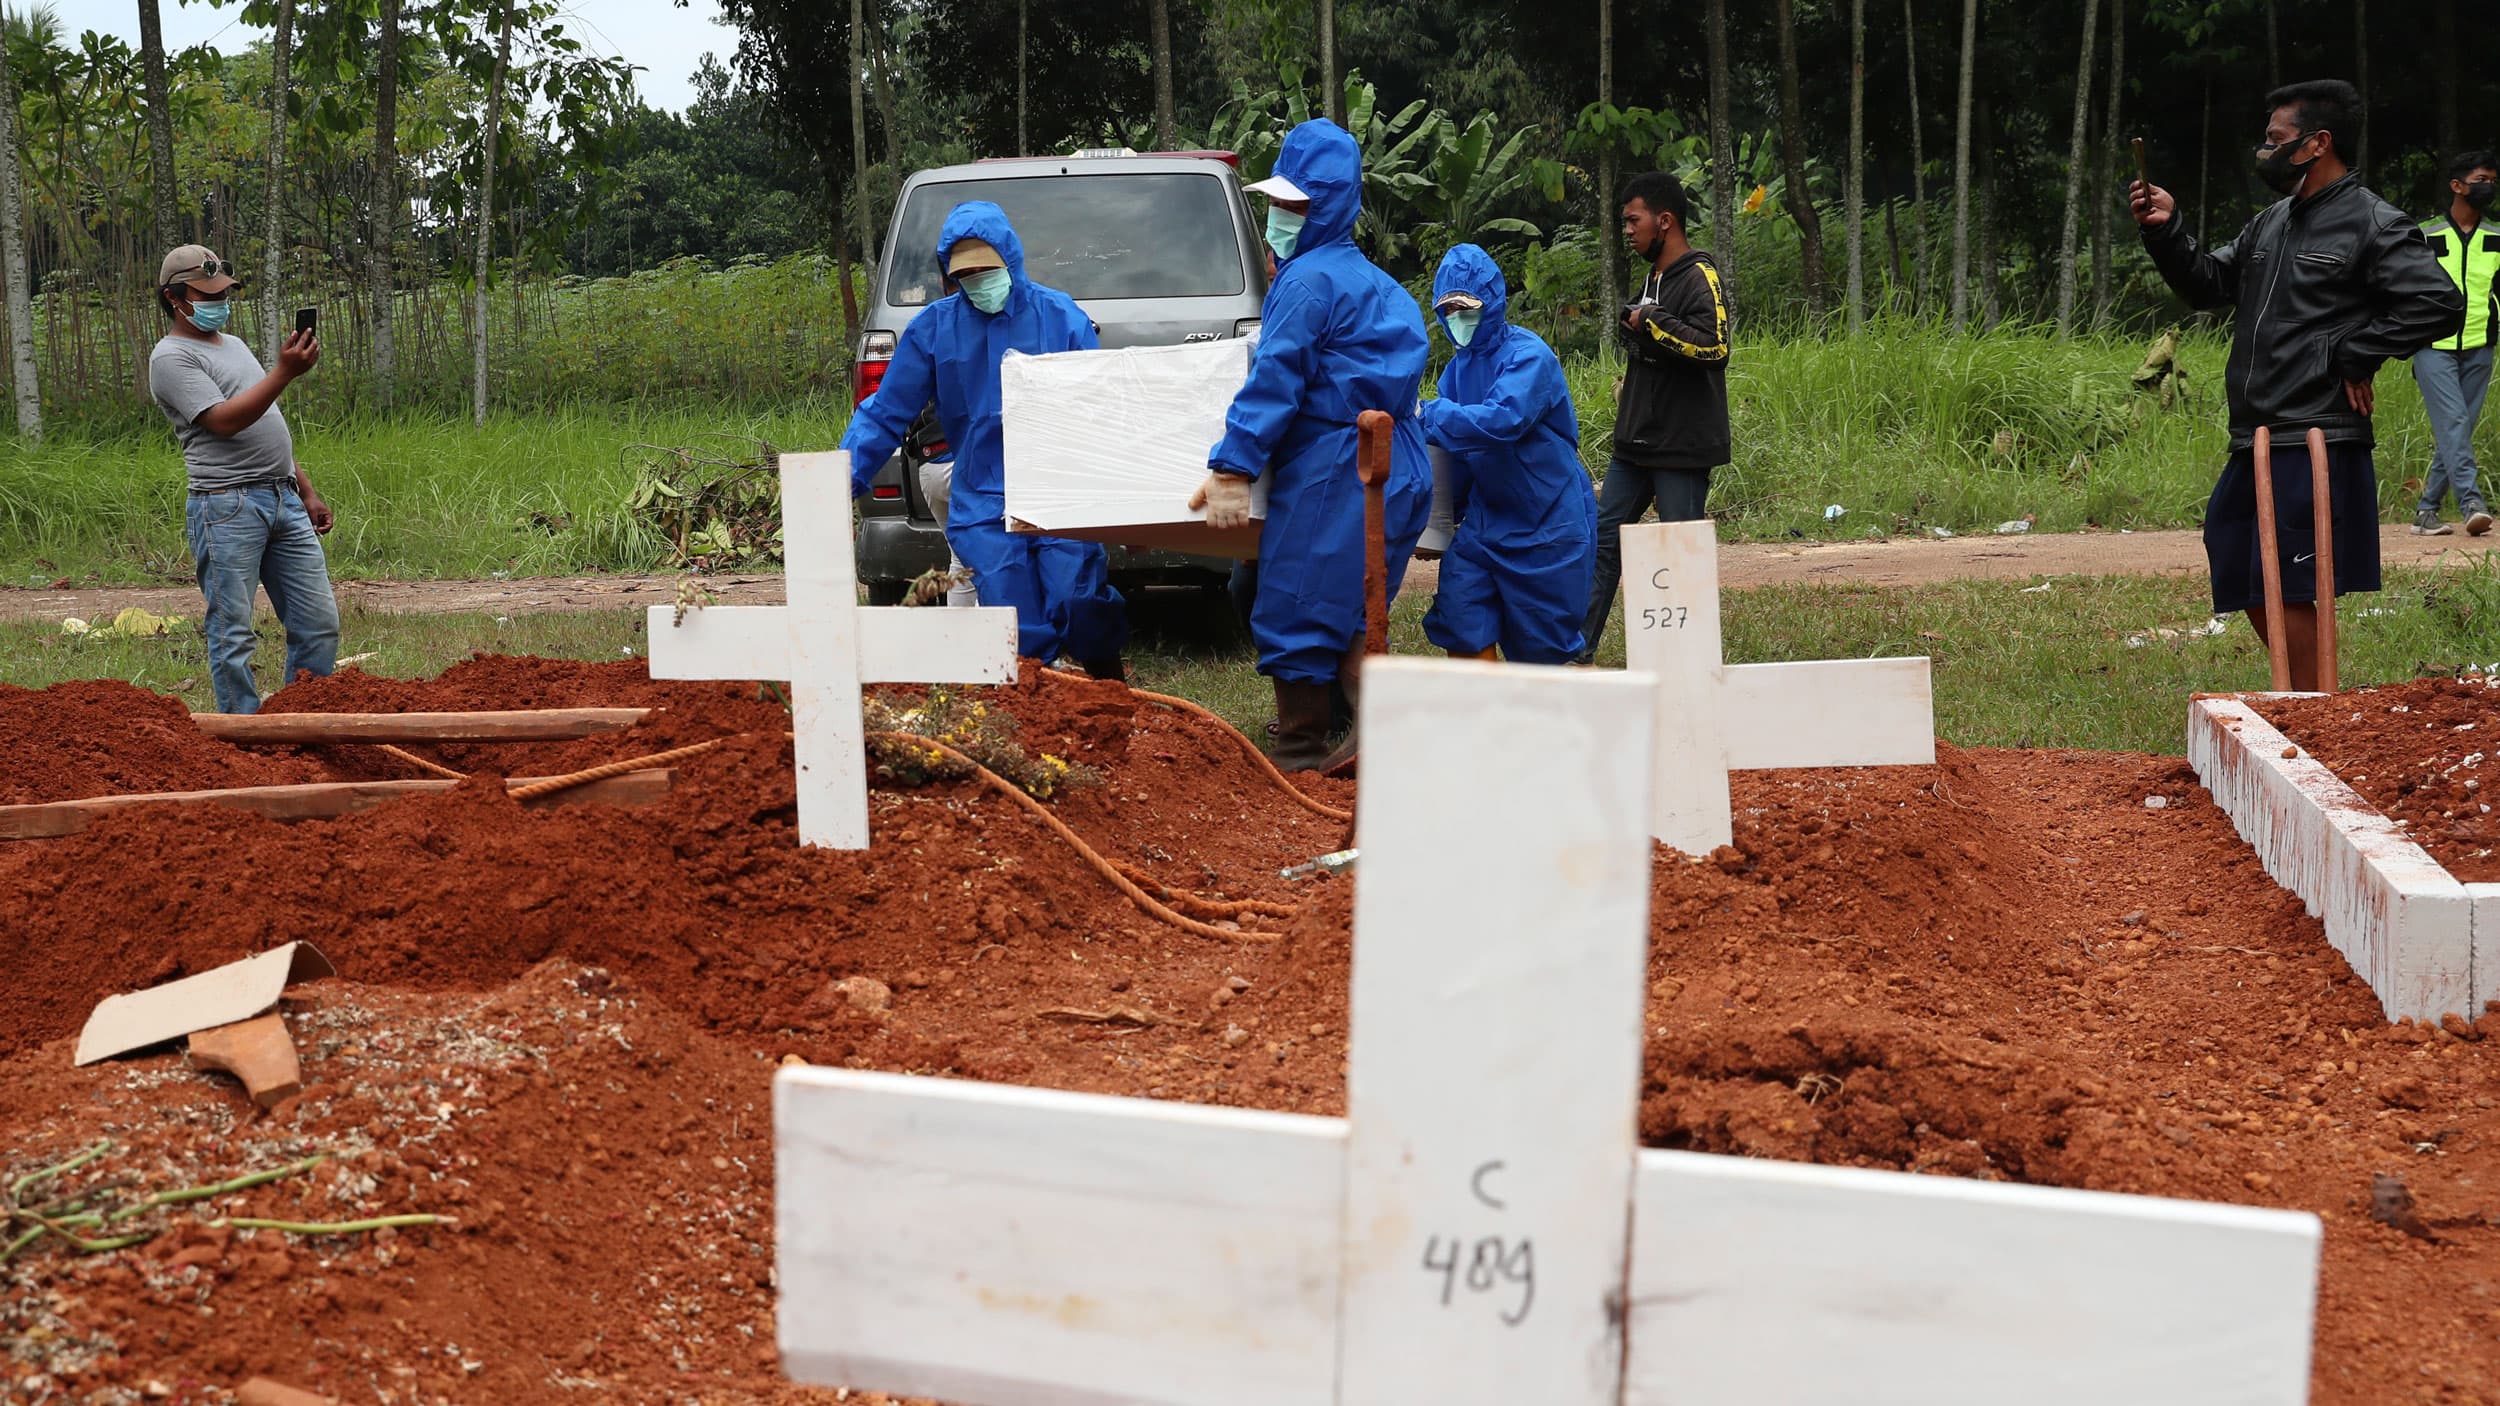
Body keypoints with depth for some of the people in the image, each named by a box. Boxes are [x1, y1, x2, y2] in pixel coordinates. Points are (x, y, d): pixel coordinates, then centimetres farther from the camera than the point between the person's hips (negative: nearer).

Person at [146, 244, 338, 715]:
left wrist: (307, 491, 23)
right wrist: (285, 373, -24)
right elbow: (224, 421, -19)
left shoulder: (234, 346, 23)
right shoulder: (172, 357, -5)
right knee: (234, 635, -5)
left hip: (284, 500, 8)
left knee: (319, 624, 4)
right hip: (227, 508, -8)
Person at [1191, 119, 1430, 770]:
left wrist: (1232, 468, -18)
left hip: (1328, 471, -10)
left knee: (1294, 613, -2)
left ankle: (1301, 756, 3)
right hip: (1395, 467, 10)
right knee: (1341, 617, 16)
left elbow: (1274, 381, -18)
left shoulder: (1307, 281, -12)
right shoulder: (1370, 280, 20)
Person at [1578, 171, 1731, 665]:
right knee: (1602, 539, 8)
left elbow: (1714, 346, -27)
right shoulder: (1652, 280, 16)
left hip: (1683, 446, -9)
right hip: (1637, 441, 9)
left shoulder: (1700, 278, -12)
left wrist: (1651, 322, -21)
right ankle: (1577, 649, 12)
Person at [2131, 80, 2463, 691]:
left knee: (2288, 592, -7)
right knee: (2247, 586, 13)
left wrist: (2354, 354, -14)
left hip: (2314, 444, -9)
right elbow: (2207, 282, 22)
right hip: (2255, 441, 9)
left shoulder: (2372, 224, -9)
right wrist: (2166, 230, 7)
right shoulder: (2273, 222, 16)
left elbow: (2439, 303, -17)